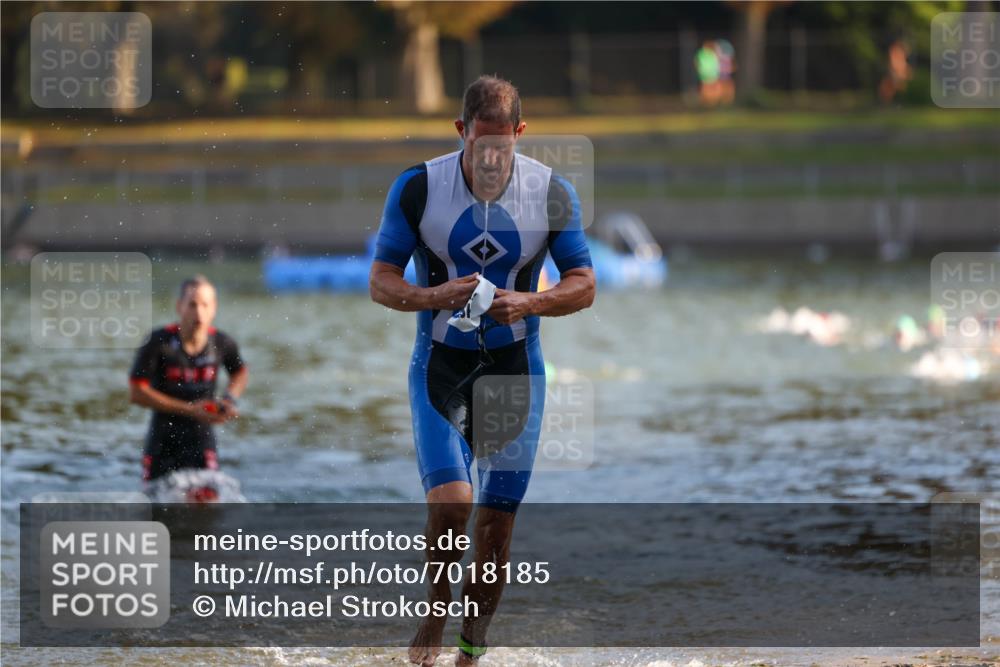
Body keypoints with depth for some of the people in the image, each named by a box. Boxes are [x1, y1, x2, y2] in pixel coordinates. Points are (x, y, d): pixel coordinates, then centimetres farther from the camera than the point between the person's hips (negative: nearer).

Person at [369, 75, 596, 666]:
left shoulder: (552, 192, -5)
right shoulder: (418, 188, -8)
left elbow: (584, 284, 2)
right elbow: (381, 281, -3)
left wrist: (528, 303, -17)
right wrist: (436, 296, -23)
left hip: (516, 368, 2)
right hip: (441, 367, -2)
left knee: (498, 515, 2)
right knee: (450, 500, -19)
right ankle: (434, 620, 5)